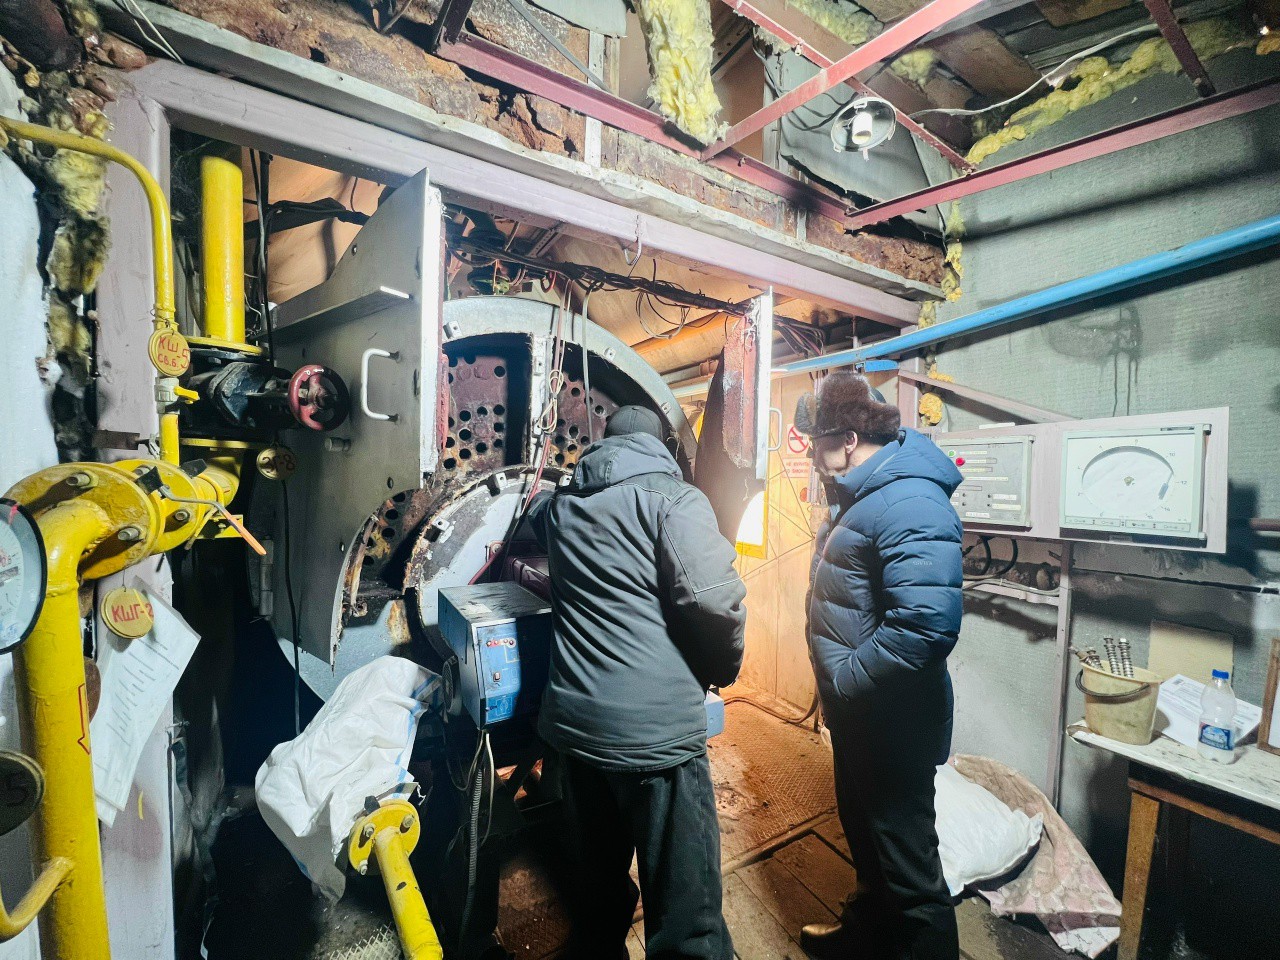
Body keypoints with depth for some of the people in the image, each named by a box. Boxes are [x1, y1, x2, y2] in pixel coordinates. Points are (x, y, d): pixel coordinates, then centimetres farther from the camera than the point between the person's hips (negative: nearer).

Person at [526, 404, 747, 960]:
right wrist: (723, 669, -1)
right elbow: (715, 600, -19)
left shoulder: (560, 506, 10)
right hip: (657, 729, -6)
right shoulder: (673, 497, -8)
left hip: (574, 723, 6)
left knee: (599, 883, 27)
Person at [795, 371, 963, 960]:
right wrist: (837, 689, 14)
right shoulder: (861, 495, 8)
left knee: (906, 861, 11)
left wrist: (845, 679, -24)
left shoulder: (908, 503, -26)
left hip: (892, 721, -10)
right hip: (856, 713, 10)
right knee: (862, 830, 28)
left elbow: (925, 626, -36)